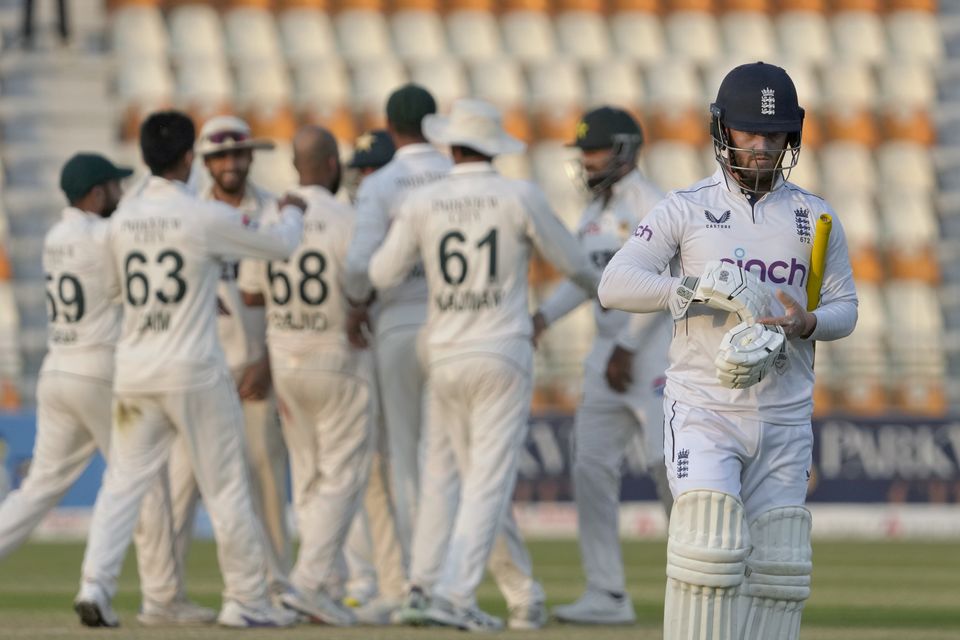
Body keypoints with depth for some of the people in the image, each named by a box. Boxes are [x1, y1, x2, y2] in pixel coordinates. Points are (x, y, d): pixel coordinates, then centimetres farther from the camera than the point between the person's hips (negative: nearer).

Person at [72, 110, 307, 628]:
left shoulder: (124, 219, 3)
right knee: (226, 485, 5)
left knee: (123, 483, 7)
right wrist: (292, 211, 24)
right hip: (194, 372, -4)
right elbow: (281, 246, 2)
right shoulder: (207, 218, -11)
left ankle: (95, 583, -8)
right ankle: (246, 600, 10)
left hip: (134, 372, 4)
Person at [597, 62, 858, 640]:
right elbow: (616, 285, -11)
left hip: (785, 420, 3)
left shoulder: (814, 218, 7)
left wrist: (806, 323, -15)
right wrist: (705, 286, -22)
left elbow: (844, 309, 9)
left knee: (778, 568, 3)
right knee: (710, 549, -18)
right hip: (703, 412, -3)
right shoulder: (685, 211, -1)